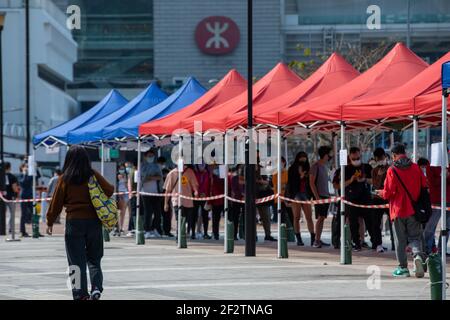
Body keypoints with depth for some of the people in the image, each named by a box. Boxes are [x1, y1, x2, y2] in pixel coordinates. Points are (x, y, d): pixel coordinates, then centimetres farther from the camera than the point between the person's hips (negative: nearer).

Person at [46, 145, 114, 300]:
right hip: (94, 221, 2)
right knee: (94, 259, 14)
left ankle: (81, 294, 2)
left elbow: (56, 202, -1)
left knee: (76, 260, 5)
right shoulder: (94, 176, -3)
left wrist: (50, 222, 10)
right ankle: (96, 288, -4)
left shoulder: (65, 179, -5)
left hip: (74, 222, -2)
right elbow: (109, 191, 4)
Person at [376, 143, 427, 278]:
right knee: (415, 237, 10)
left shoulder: (392, 170, -11)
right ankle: (418, 255, -19)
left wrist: (381, 193, 11)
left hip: (398, 210, -3)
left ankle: (403, 267, 9)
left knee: (400, 239, 7)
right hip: (414, 210, 3)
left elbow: (388, 193, -12)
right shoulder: (416, 168, -1)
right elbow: (424, 186, 6)